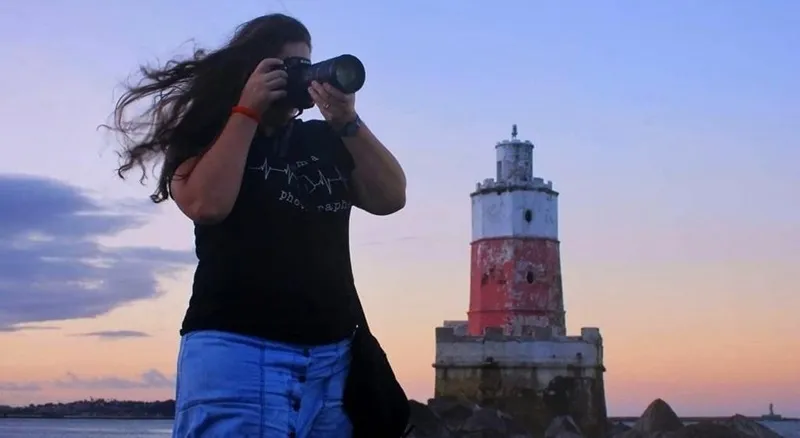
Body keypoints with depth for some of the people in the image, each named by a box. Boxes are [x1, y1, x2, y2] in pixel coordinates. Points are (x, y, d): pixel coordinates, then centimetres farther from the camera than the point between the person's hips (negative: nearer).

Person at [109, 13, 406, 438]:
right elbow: (206, 205, -12)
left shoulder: (325, 140, 16)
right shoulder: (206, 136, 7)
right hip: (236, 348, -4)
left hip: (333, 353, 4)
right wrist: (247, 111, -6)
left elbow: (390, 198, 5)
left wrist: (347, 122, -5)